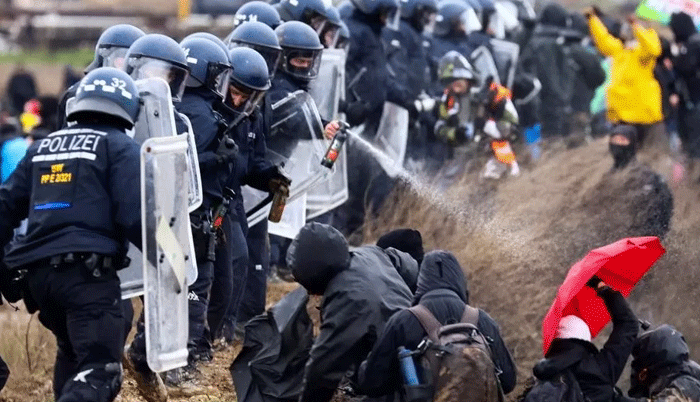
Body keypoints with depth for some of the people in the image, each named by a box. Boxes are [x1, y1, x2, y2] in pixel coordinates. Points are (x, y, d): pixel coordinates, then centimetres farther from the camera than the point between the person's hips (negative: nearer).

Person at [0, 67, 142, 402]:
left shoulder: (42, 148, 21)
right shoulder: (119, 148, 3)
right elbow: (133, 215, -9)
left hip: (37, 272, 7)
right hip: (88, 271, -7)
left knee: (73, 353, 28)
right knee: (100, 370, -13)